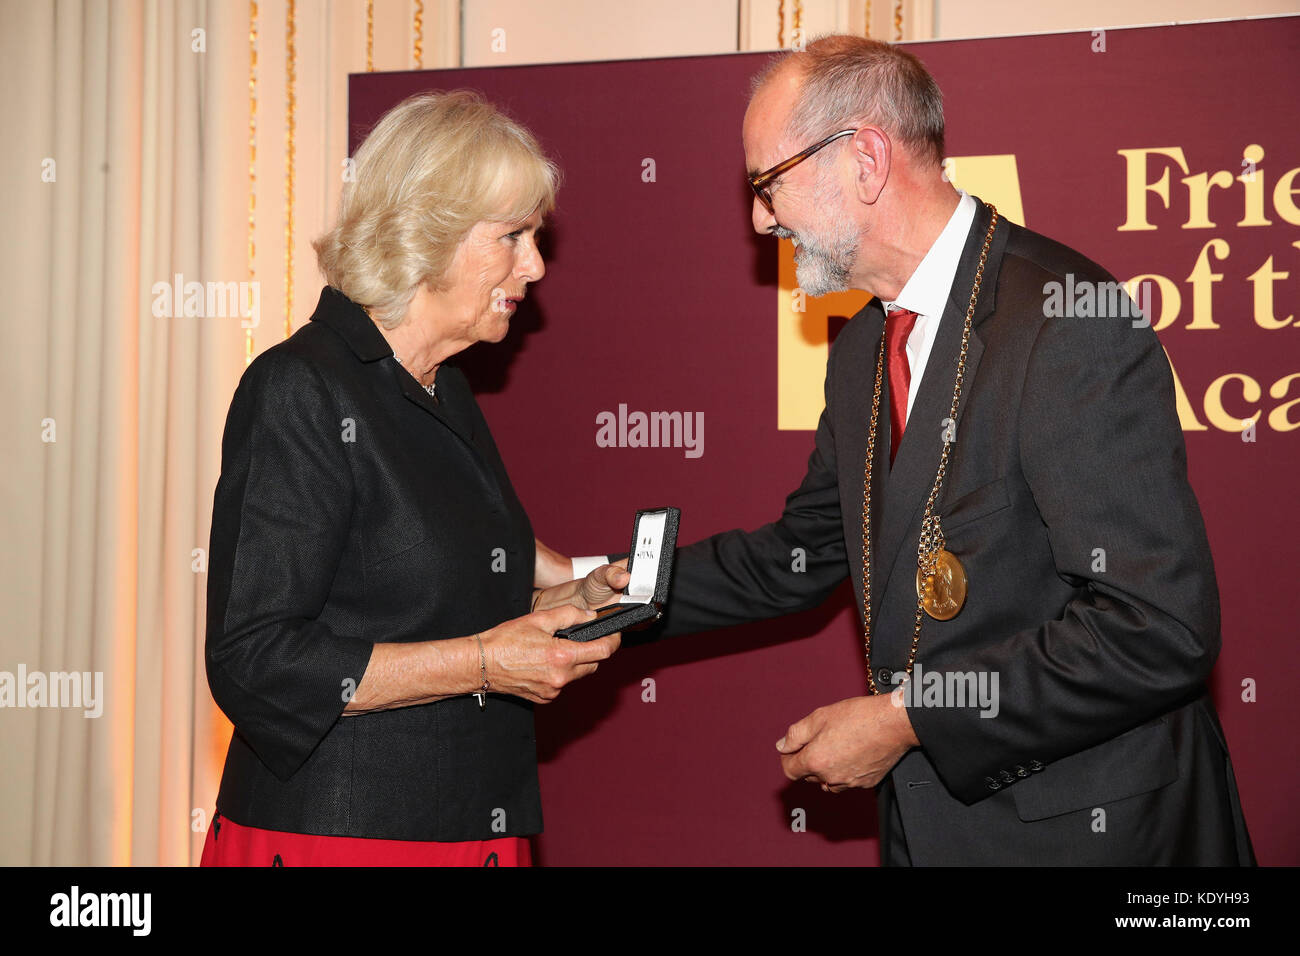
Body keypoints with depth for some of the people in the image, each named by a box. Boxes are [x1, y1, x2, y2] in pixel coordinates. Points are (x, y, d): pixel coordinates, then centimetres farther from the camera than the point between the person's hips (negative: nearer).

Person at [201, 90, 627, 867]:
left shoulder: (450, 396, 12)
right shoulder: (300, 391, -15)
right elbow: (257, 664, -20)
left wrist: (569, 600, 6)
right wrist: (483, 663, -20)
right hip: (330, 831, -8)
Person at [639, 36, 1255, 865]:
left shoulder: (1072, 329, -21)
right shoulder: (864, 347, 8)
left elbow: (1160, 630, -26)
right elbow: (802, 555, 17)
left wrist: (906, 717, -21)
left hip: (1087, 828, -8)